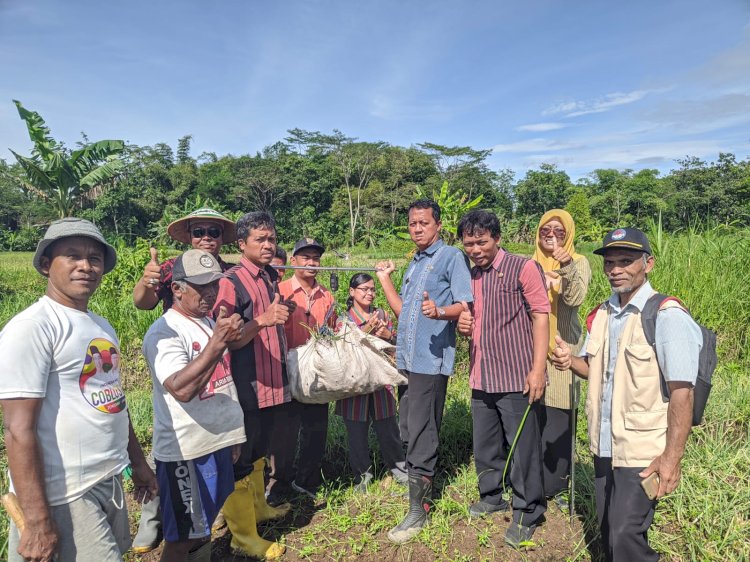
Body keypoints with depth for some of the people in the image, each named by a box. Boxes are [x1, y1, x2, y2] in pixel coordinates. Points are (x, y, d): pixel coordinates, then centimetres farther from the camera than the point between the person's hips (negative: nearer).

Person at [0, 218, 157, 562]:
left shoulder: (102, 326, 10)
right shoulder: (31, 327, -16)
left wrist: (138, 462, 19)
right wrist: (37, 520, -20)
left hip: (111, 482, 8)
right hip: (63, 496, -8)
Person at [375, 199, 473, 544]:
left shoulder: (452, 257, -6)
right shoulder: (414, 264, 19)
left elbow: (466, 305, -15)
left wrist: (440, 311, -33)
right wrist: (385, 279, 16)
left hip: (431, 359, -8)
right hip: (407, 357, 9)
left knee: (420, 434, -5)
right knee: (410, 429, 17)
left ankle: (418, 508, 6)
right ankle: (422, 485, 34)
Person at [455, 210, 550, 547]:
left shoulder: (523, 268, -7)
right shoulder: (470, 277, 12)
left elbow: (540, 316, -10)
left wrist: (538, 368, -16)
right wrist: (463, 325, -1)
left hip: (516, 379, -6)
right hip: (481, 378, 6)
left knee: (522, 448, 4)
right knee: (485, 444, 17)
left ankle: (527, 513, 22)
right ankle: (491, 497, 38)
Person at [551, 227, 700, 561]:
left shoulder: (667, 316, -16)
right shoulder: (601, 314, 6)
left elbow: (681, 393, -19)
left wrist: (671, 458, -20)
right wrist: (570, 361, -5)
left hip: (642, 453, -7)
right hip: (603, 446, 7)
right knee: (607, 530, 20)